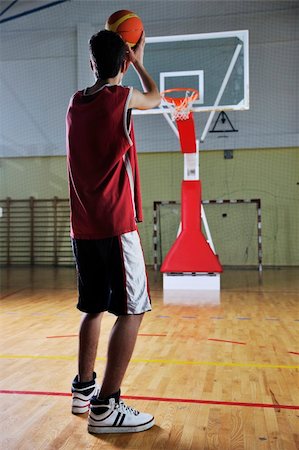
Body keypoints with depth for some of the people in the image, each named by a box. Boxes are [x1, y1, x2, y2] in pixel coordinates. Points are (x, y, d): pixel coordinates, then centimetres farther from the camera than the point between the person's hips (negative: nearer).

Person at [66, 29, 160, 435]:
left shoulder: (76, 103, 11)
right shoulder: (122, 97, -5)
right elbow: (155, 98, 18)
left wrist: (109, 50, 40)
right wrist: (139, 61, 34)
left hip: (83, 227, 7)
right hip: (115, 226, -7)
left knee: (94, 307, 17)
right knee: (131, 311, -2)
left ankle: (83, 390, 25)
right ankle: (105, 407, -1)